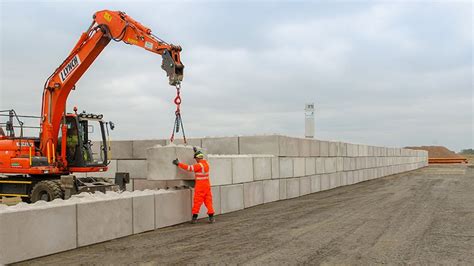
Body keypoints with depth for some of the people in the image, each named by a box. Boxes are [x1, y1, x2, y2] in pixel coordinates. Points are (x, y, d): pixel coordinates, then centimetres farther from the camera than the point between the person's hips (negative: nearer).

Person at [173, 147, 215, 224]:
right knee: (208, 200, 7)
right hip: (207, 184, 7)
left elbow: (189, 168, -17)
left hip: (200, 185, -7)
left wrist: (178, 163, -10)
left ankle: (194, 217, 8)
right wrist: (197, 151, 38)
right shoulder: (206, 163, 7)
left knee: (197, 201, 2)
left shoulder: (199, 165, -16)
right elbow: (201, 159, 29)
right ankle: (211, 217, 4)